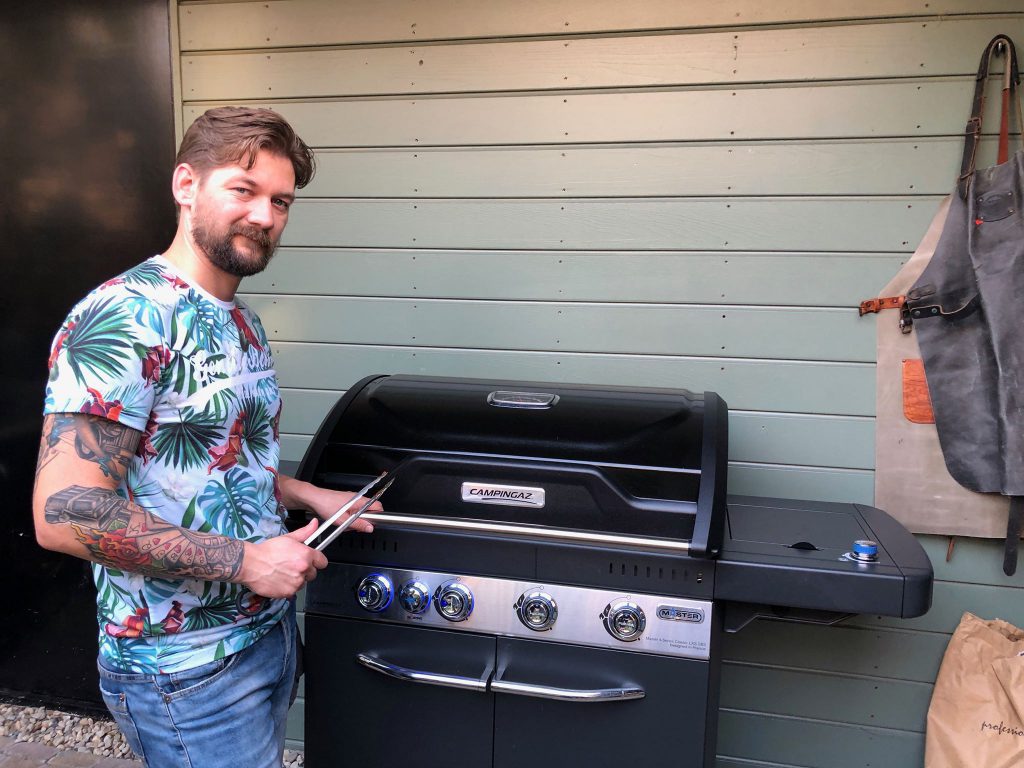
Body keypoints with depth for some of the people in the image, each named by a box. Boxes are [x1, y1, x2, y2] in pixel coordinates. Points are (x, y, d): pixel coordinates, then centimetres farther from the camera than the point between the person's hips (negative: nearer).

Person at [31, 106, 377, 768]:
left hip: (270, 631, 9)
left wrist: (307, 496, 5)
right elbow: (65, 513, -26)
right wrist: (245, 560, -22)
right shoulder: (125, 318, -21)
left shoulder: (241, 323, 8)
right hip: (189, 673, -8)